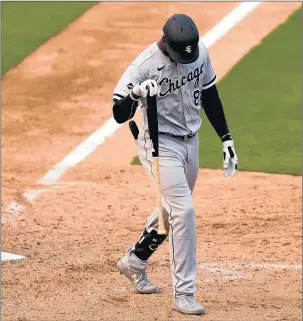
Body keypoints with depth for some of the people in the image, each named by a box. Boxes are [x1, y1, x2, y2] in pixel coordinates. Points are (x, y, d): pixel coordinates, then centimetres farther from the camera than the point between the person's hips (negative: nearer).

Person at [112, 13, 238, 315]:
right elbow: (119, 115, -24)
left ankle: (134, 261, 42)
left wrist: (226, 139, 11)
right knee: (183, 210, -17)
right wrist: (134, 94, -45)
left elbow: (209, 94, 10)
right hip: (161, 145, -7)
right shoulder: (145, 65, -23)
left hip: (190, 142, 7)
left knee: (173, 209, 20)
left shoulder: (200, 52, -5)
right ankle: (183, 294, -11)